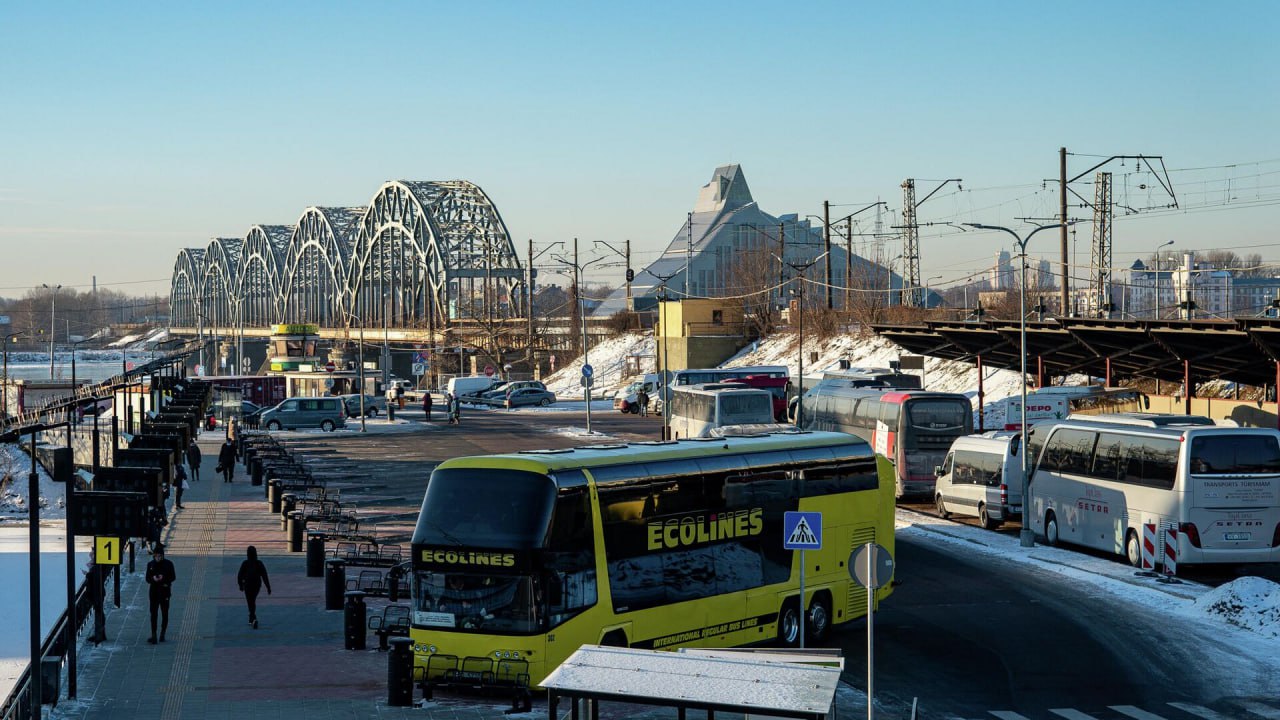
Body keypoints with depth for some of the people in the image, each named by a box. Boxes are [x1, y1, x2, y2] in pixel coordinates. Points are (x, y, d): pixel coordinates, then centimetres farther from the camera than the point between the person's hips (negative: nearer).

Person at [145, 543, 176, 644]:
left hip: (165, 591, -1)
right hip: (154, 591, 1)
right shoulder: (150, 565, 4)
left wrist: (163, 578, -18)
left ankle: (162, 635, 18)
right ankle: (153, 635, -7)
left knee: (165, 613, 6)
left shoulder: (168, 564, -2)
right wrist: (153, 579, -17)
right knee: (153, 613, -5)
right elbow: (147, 579, 5)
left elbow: (173, 577, -1)